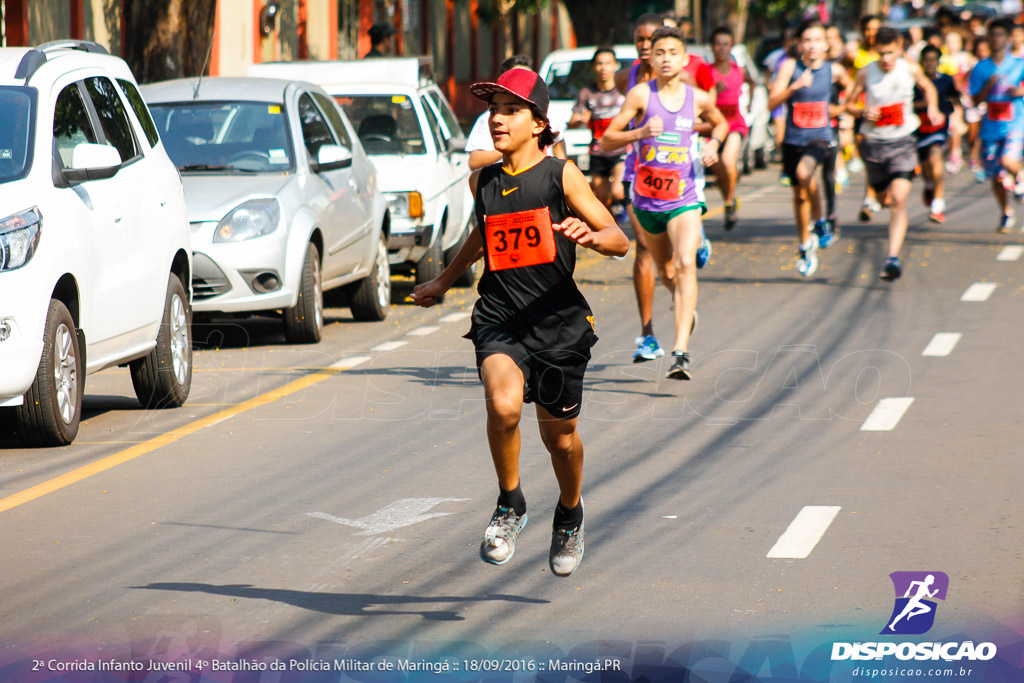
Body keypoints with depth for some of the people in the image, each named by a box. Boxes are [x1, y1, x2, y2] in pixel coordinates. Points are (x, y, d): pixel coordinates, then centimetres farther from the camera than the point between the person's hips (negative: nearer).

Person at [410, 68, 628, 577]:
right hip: (499, 319, 1)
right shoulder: (482, 181, 6)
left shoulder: (560, 175, -5)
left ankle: (570, 513, 43)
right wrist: (445, 281, 39)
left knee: (560, 438, 11)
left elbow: (619, 241, -7)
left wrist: (590, 236, -29)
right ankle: (509, 504, -4)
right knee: (503, 405, -28)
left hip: (558, 322, -1)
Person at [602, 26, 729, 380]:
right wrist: (640, 133, -27)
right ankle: (683, 303, 54)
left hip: (685, 198, -1)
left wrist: (713, 143, 2)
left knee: (686, 265, -21)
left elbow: (720, 123, 23)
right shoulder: (641, 95, -8)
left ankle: (681, 352, -28)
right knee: (665, 270, 17)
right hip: (647, 198, 1)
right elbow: (607, 140, -9)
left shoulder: (699, 98, 0)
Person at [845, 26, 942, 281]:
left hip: (903, 142, -1)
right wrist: (864, 112, -18)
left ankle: (893, 258, -21)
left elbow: (928, 87, 18)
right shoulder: (866, 73, -6)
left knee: (899, 200, -16)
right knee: (882, 194, 18)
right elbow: (849, 104, 3)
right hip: (873, 143, 2)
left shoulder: (911, 69, -3)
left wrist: (932, 108, 0)